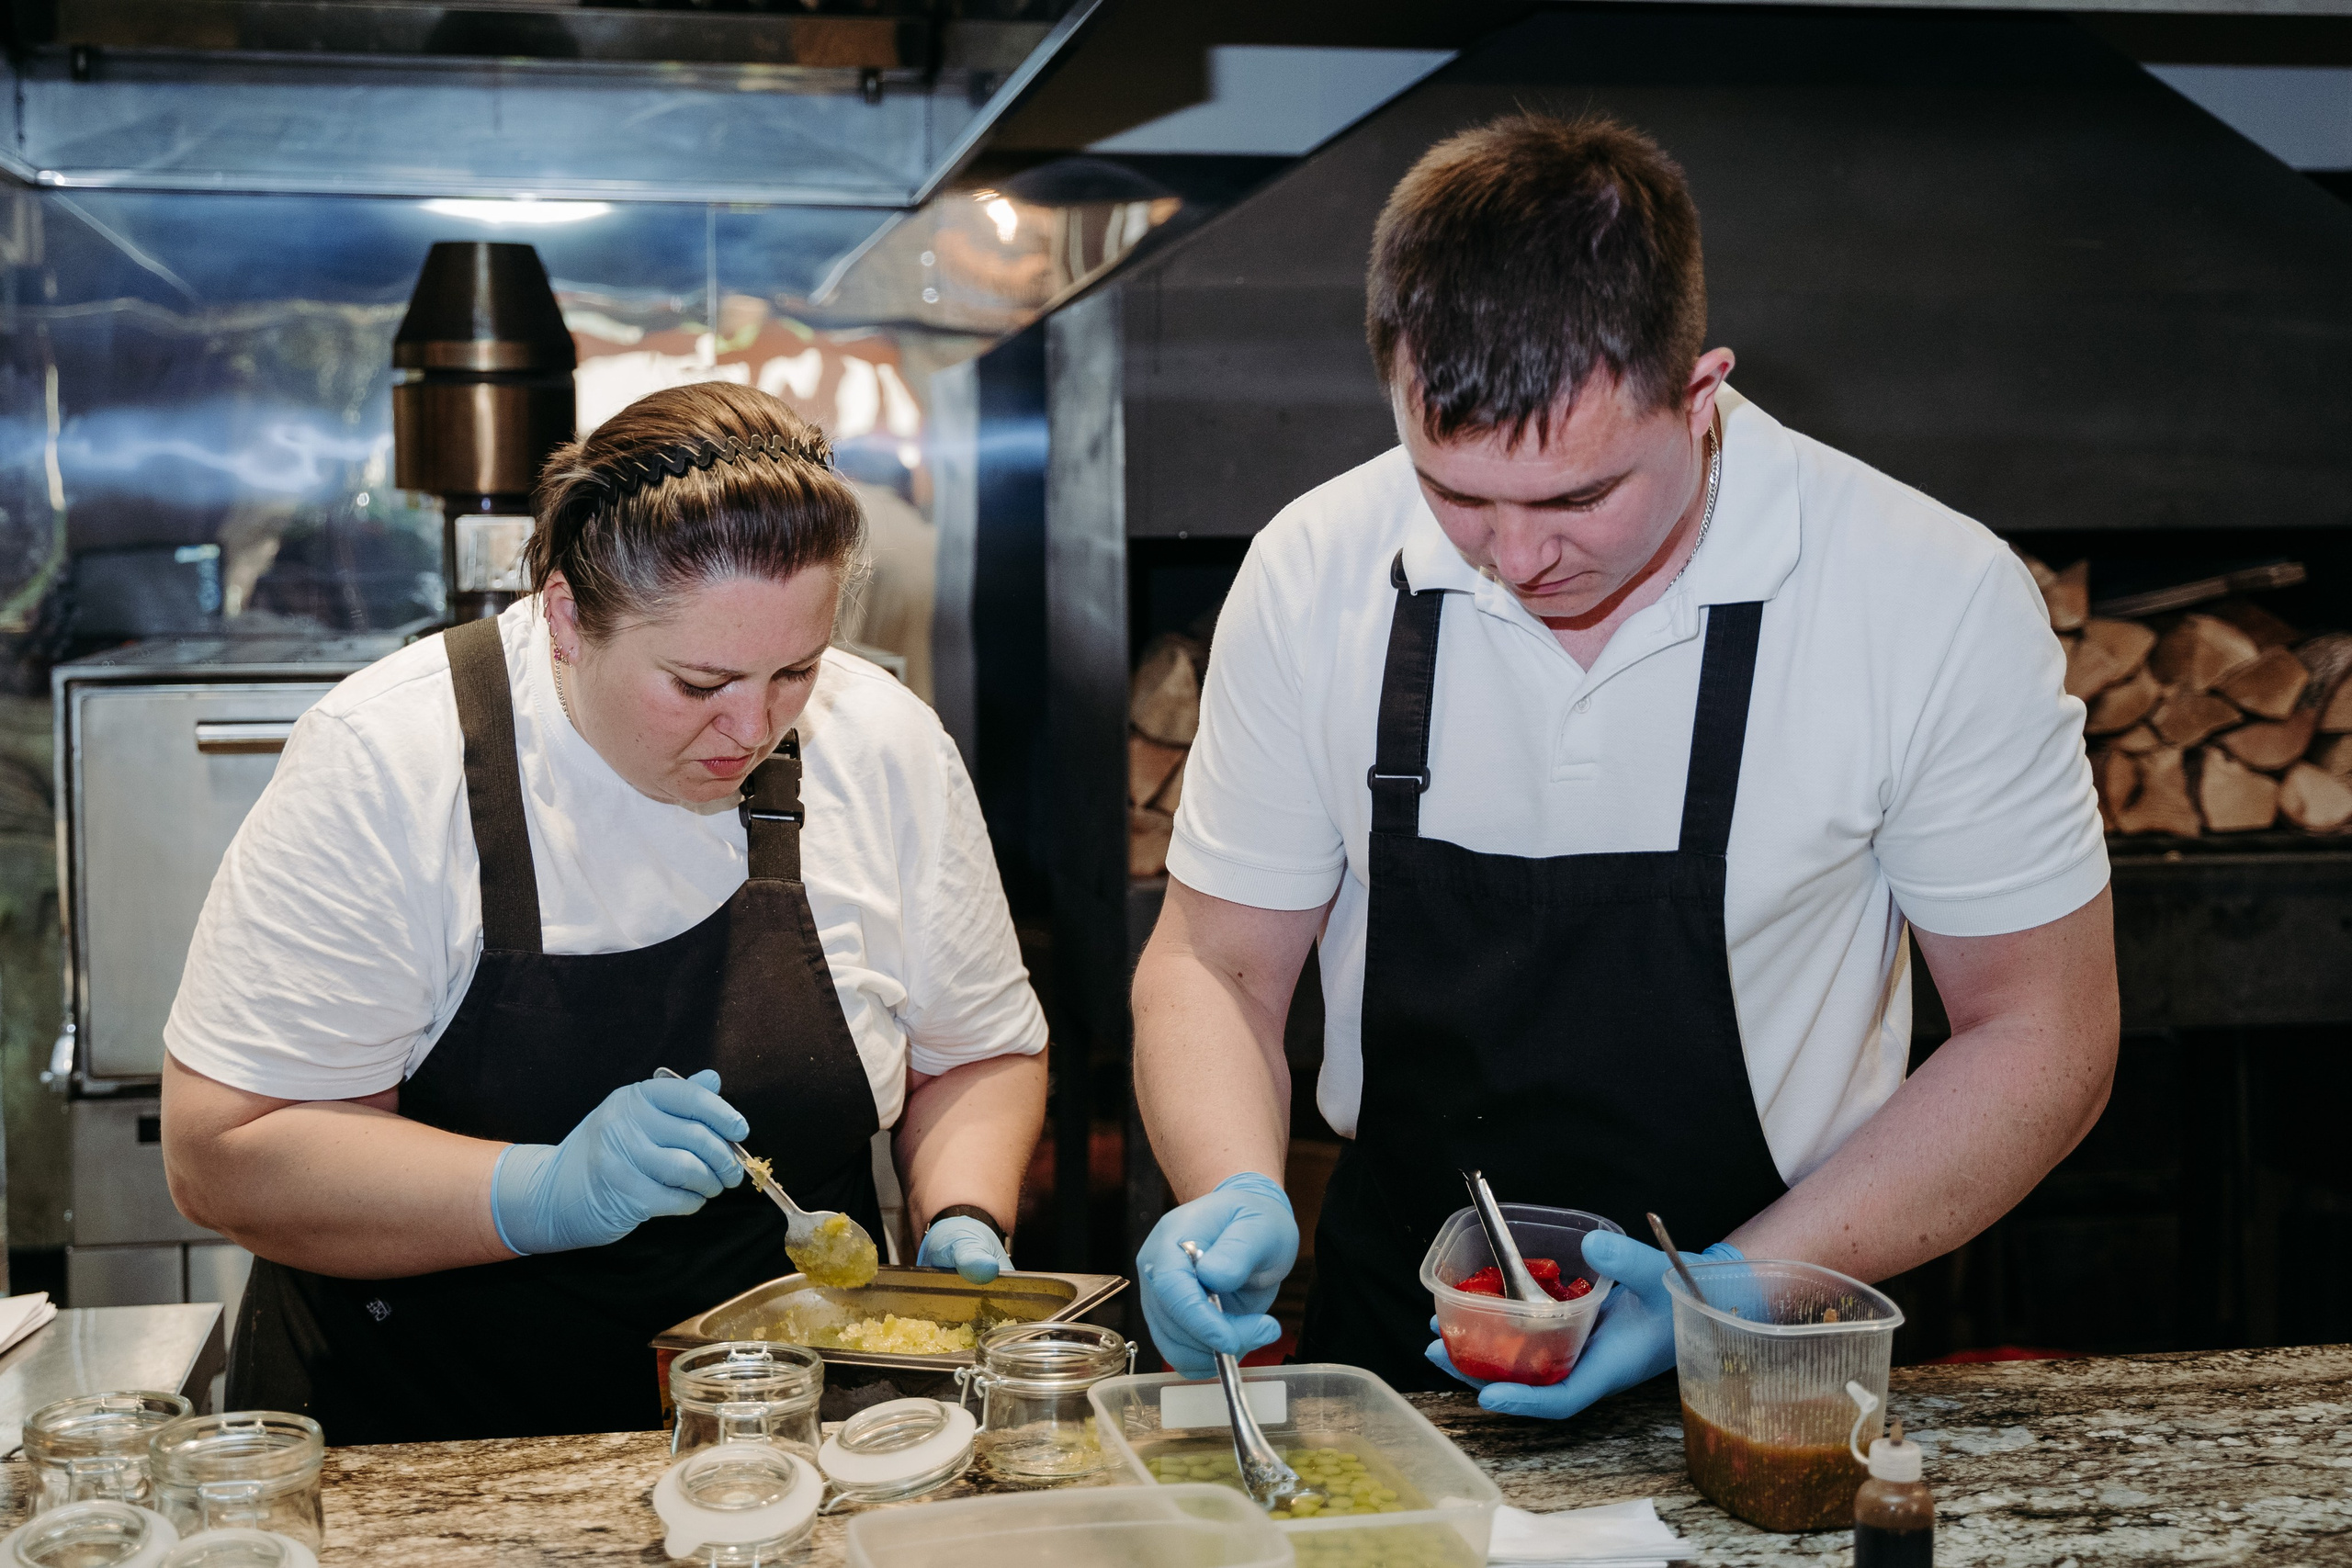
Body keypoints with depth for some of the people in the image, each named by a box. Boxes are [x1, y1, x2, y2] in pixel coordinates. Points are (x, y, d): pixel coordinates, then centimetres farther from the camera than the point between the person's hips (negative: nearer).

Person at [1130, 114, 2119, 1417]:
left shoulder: (1936, 602, -13)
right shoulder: (1313, 575, -7)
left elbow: (2041, 1033, -5)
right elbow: (1214, 964, 3)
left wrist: (1737, 1292, -15)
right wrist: (1238, 1198, -17)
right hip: (1388, 1348, 0)